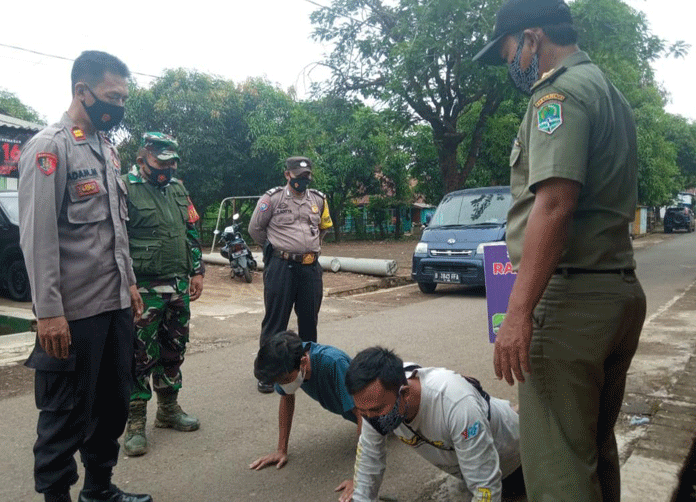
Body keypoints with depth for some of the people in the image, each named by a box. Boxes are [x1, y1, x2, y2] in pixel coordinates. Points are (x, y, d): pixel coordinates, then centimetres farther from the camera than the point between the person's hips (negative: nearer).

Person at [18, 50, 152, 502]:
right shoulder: (49, 148, -10)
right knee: (68, 413, 5)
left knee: (113, 404, 16)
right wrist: (49, 312, -18)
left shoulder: (108, 150, 14)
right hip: (74, 312, -8)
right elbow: (37, 236, -15)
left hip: (117, 305, 8)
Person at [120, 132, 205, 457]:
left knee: (173, 351, 15)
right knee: (141, 357, -1)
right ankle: (135, 423, 11)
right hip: (144, 289, -7)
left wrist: (197, 271, 13)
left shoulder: (178, 189, 13)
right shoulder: (126, 188, -9)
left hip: (179, 286, 7)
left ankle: (169, 409, 30)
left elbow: (192, 233, 18)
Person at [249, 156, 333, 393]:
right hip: (281, 267, -4)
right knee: (275, 320, 0)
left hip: (311, 267, 5)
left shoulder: (318, 199, 10)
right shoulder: (273, 198, -4)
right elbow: (255, 228, 4)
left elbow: (324, 226, 27)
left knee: (309, 319, 13)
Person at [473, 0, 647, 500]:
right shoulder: (609, 92, 21)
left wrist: (518, 311, -24)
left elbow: (554, 203, -22)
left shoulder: (561, 90, -9)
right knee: (598, 446, 20)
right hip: (622, 290, 10)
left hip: (571, 295, -10)